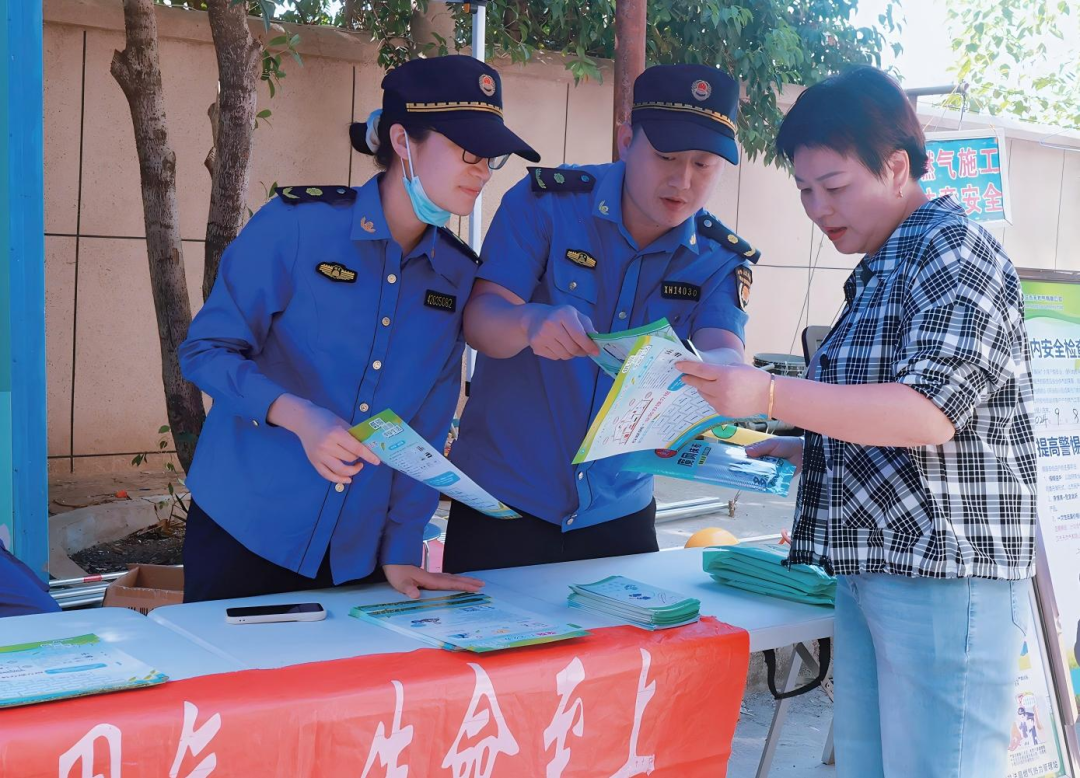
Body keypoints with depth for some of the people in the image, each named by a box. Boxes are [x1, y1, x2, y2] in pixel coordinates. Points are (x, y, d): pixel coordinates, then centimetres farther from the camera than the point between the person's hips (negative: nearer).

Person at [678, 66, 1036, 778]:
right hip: (870, 568, 9)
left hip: (946, 570, -9)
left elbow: (929, 415, -21)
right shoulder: (880, 272, 19)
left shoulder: (955, 250, -10)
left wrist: (770, 394, -23)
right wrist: (800, 451, 14)